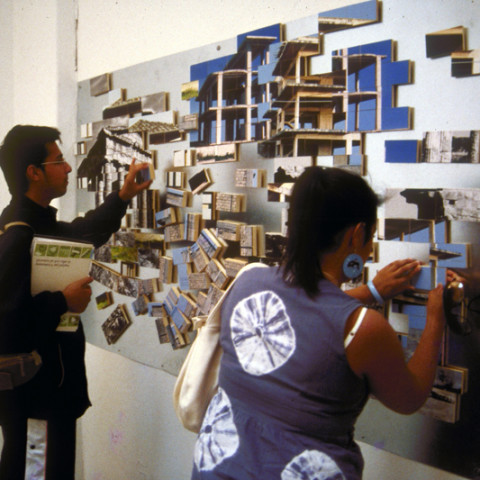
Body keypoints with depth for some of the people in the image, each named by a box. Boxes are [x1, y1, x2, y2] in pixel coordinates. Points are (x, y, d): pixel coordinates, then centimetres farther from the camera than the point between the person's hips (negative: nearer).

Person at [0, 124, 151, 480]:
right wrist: (63, 301, -23)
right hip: (30, 383, -10)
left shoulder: (37, 221, 6)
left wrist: (124, 196, 16)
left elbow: (80, 233, 24)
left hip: (51, 372, 10)